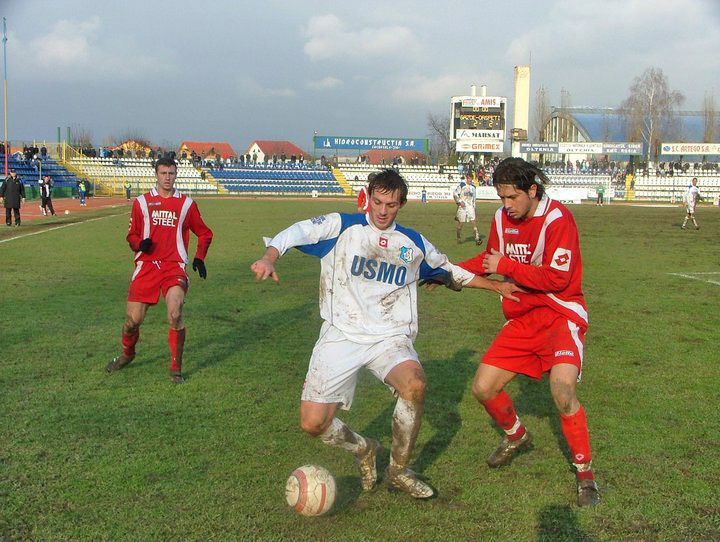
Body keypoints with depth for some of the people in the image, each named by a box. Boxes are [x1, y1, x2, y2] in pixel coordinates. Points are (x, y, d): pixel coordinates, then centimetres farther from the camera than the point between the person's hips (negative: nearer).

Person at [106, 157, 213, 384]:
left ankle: (176, 368, -4)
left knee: (175, 315, -21)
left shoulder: (186, 203, 8)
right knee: (132, 320, 3)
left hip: (174, 267, -1)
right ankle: (127, 354, 36)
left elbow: (205, 234, 18)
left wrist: (199, 258, 6)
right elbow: (132, 235, 14)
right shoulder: (141, 202, 9)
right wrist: (139, 243, -9)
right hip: (146, 266, 1)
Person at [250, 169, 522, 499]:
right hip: (341, 335, -1)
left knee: (415, 385, -31)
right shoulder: (342, 226, 1)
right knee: (312, 423, -11)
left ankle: (399, 470, -5)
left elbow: (450, 271, 29)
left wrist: (496, 285, 28)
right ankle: (364, 450, 24)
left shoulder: (413, 243, 13)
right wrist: (269, 258, -34)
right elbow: (297, 233, -14)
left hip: (390, 337, 1)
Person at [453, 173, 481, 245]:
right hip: (462, 206, -4)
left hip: (470, 206, 4)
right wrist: (459, 202, -15)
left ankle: (477, 238, -13)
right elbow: (455, 194, -6)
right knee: (460, 222, 2)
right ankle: (458, 238, 22)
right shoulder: (461, 185, -4)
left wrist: (474, 206, 17)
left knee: (473, 221, -9)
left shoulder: (473, 187, 13)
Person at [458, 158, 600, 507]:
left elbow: (557, 278, -22)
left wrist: (506, 266, -18)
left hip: (560, 315, -6)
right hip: (521, 319, 7)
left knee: (562, 389, -27)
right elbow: (489, 259, 21)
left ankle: (585, 472, -6)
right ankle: (516, 436, 34)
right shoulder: (502, 218, 4)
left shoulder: (557, 218, -16)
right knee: (483, 387, 2)